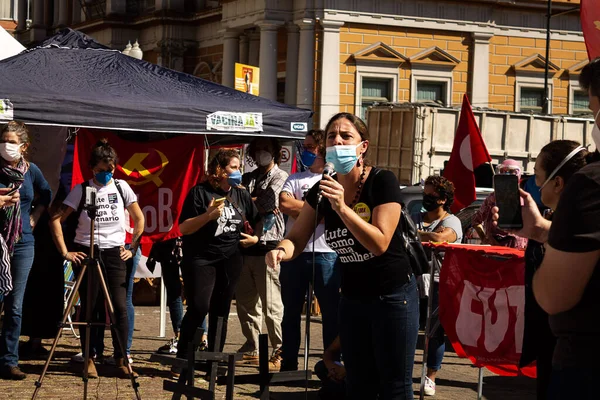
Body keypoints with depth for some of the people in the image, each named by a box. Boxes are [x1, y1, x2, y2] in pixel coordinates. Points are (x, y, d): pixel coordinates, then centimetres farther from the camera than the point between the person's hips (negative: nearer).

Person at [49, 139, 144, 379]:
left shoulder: (121, 187, 4)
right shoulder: (81, 190, -2)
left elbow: (139, 219, 12)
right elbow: (56, 220, -4)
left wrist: (133, 248, 5)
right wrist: (65, 252, -8)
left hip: (114, 254, 1)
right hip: (86, 253, -1)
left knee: (119, 306, -6)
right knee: (89, 308, 1)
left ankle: (122, 360, -1)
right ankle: (89, 359, 11)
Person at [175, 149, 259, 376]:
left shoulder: (241, 195, 11)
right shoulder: (200, 193, -5)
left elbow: (258, 221, 24)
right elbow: (183, 228, -10)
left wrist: (256, 238, 4)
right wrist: (208, 215, -23)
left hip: (230, 261, 5)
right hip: (201, 259, -5)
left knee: (221, 311, 7)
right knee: (198, 308, -14)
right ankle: (181, 360, -7)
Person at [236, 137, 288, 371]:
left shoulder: (279, 177, 2)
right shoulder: (248, 178, 20)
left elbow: (268, 203, -13)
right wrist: (259, 205, -7)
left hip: (267, 246, -6)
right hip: (246, 245, 6)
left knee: (271, 305, -8)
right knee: (245, 302, 9)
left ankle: (280, 354, -5)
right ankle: (251, 349, 19)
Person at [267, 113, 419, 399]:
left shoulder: (383, 182, -17)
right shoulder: (322, 189, -2)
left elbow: (379, 244, -25)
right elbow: (297, 239, -3)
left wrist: (342, 207, -33)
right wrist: (281, 250, -26)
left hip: (393, 297, -5)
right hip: (352, 297, 6)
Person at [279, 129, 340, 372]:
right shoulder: (295, 179, 12)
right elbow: (285, 204, -6)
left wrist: (301, 210, -7)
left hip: (325, 253, -4)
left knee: (331, 311, 0)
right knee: (291, 311, 9)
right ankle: (288, 364, 17)